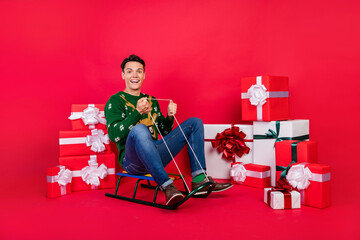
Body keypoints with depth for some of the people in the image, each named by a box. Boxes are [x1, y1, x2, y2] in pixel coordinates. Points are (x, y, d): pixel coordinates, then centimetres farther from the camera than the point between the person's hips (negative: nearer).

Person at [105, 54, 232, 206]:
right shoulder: (115, 101, 3)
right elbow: (114, 135, -12)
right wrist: (137, 113, -21)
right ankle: (167, 186, -41)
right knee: (139, 129, -39)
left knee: (195, 122, 3)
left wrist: (169, 117, 3)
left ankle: (199, 180, -12)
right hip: (133, 160, -6)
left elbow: (164, 132, 24)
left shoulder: (151, 100, 22)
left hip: (156, 155, 6)